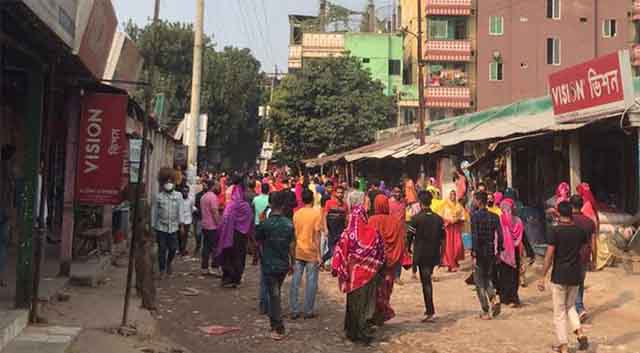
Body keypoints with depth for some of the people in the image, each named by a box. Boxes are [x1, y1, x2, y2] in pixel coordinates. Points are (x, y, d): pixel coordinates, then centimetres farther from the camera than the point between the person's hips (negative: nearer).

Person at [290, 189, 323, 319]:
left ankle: (294, 311, 11)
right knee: (311, 283, 5)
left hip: (298, 252, 4)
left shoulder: (296, 213, 3)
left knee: (295, 282, 8)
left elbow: (293, 234, 8)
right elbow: (316, 235, -12)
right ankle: (308, 311, 8)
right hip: (311, 253, -4)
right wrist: (319, 254, -9)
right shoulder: (316, 213, -9)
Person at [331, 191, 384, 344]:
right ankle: (364, 333, 18)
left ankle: (353, 332, 23)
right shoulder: (373, 233, -13)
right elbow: (380, 254, -5)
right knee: (366, 302, 13)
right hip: (369, 273, 0)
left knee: (354, 303, 15)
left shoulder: (348, 235, -14)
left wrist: (337, 270, -1)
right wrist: (376, 270, 9)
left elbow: (341, 254, -11)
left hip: (353, 273, 0)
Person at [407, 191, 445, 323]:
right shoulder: (439, 219, 4)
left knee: (426, 282, -3)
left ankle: (430, 312, -5)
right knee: (427, 280, 20)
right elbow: (443, 238, 7)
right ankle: (429, 309, 25)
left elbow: (409, 237, -7)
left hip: (421, 254, -5)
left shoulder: (416, 218, -10)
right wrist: (440, 255, 15)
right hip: (434, 254, 5)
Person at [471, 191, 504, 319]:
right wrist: (499, 251, 11)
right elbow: (500, 236, 2)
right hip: (491, 252, 5)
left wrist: (474, 255, -15)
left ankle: (486, 312, 7)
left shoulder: (475, 216, -12)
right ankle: (494, 300, -2)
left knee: (480, 282, 6)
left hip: (479, 253, -5)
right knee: (488, 278, 22)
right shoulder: (494, 216, 3)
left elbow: (475, 236, -17)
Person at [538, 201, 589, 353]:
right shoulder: (579, 230, 1)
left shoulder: (556, 230, -13)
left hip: (559, 276, -4)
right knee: (570, 307, 22)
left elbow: (549, 255, -15)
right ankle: (580, 334, 3)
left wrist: (542, 277, -10)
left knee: (559, 312, 6)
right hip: (575, 276, 5)